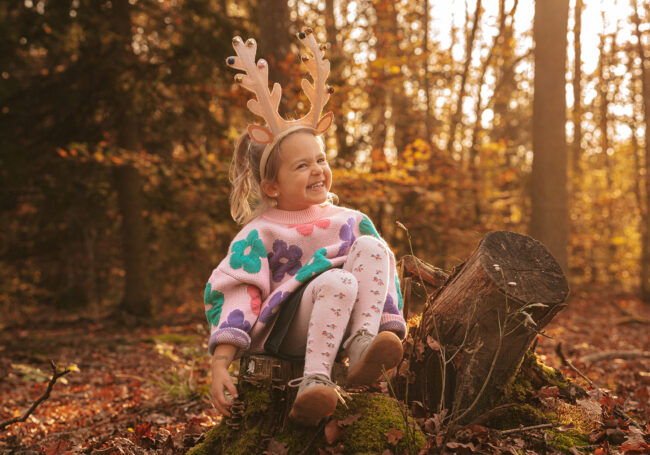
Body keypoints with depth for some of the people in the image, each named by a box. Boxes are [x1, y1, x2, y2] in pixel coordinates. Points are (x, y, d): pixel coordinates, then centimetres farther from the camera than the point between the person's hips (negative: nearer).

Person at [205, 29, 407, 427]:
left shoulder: (351, 222, 12)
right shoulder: (261, 234, -2)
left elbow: (386, 275, 15)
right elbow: (232, 293, -10)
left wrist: (392, 332, 5)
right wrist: (220, 365, -20)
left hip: (346, 318, 4)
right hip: (286, 331, -4)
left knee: (370, 246, -16)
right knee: (336, 281, -33)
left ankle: (363, 343, -31)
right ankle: (315, 381, -40)